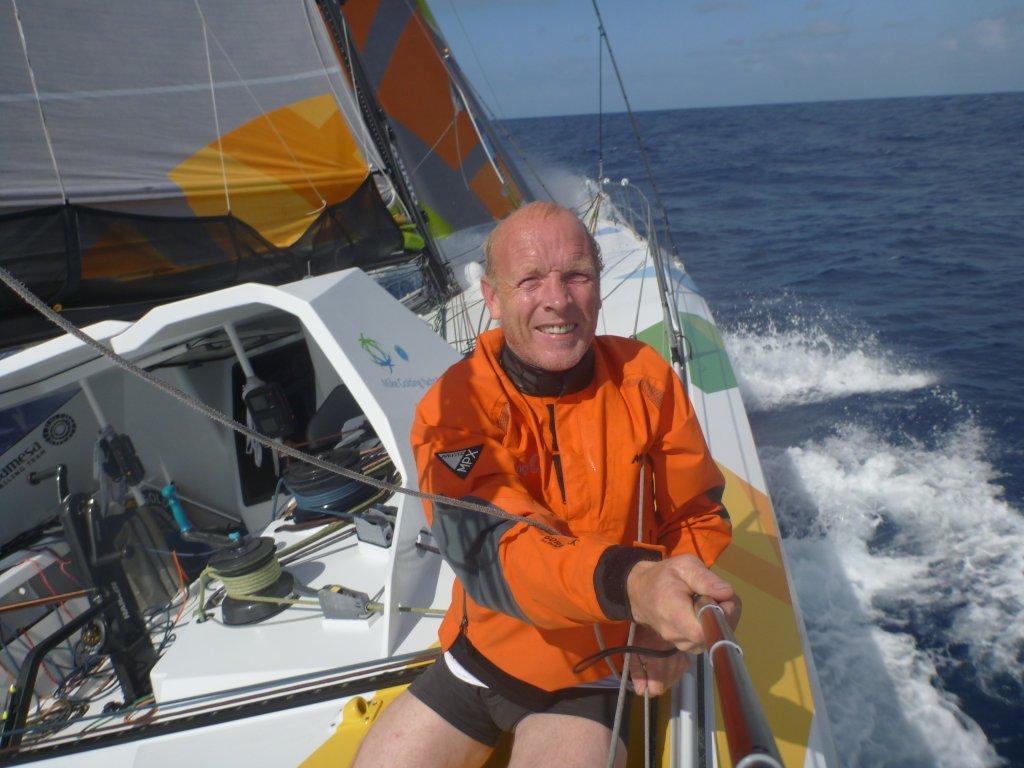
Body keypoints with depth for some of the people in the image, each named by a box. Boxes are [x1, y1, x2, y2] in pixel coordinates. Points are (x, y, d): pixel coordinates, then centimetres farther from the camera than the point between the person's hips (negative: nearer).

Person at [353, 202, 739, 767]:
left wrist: (666, 624, -19)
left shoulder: (646, 379, -11)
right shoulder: (454, 407, -17)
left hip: (599, 675, 0)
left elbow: (698, 515, -1)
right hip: (485, 654, 1)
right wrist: (631, 581, -50)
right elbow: (491, 549, -32)